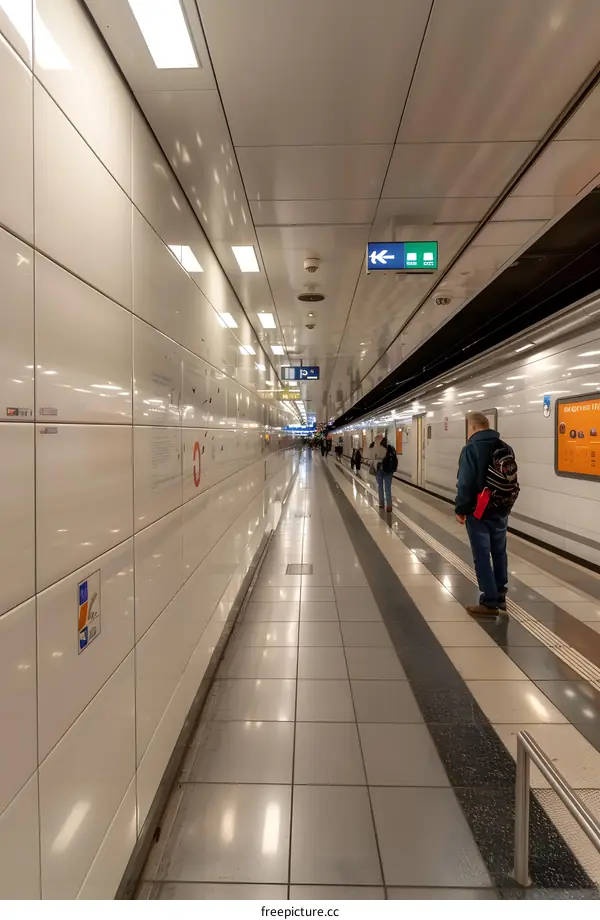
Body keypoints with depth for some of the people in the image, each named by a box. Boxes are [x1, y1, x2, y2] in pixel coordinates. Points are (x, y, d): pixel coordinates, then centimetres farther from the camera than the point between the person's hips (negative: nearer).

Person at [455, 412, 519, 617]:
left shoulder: (471, 448, -14)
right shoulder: (506, 448, 8)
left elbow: (465, 483, -18)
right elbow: (512, 480, 12)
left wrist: (460, 509, -9)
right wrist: (505, 505, 18)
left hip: (479, 512, -7)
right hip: (501, 511, 7)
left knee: (482, 557, 0)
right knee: (499, 553, 17)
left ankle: (489, 603, 6)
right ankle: (500, 597, 29)